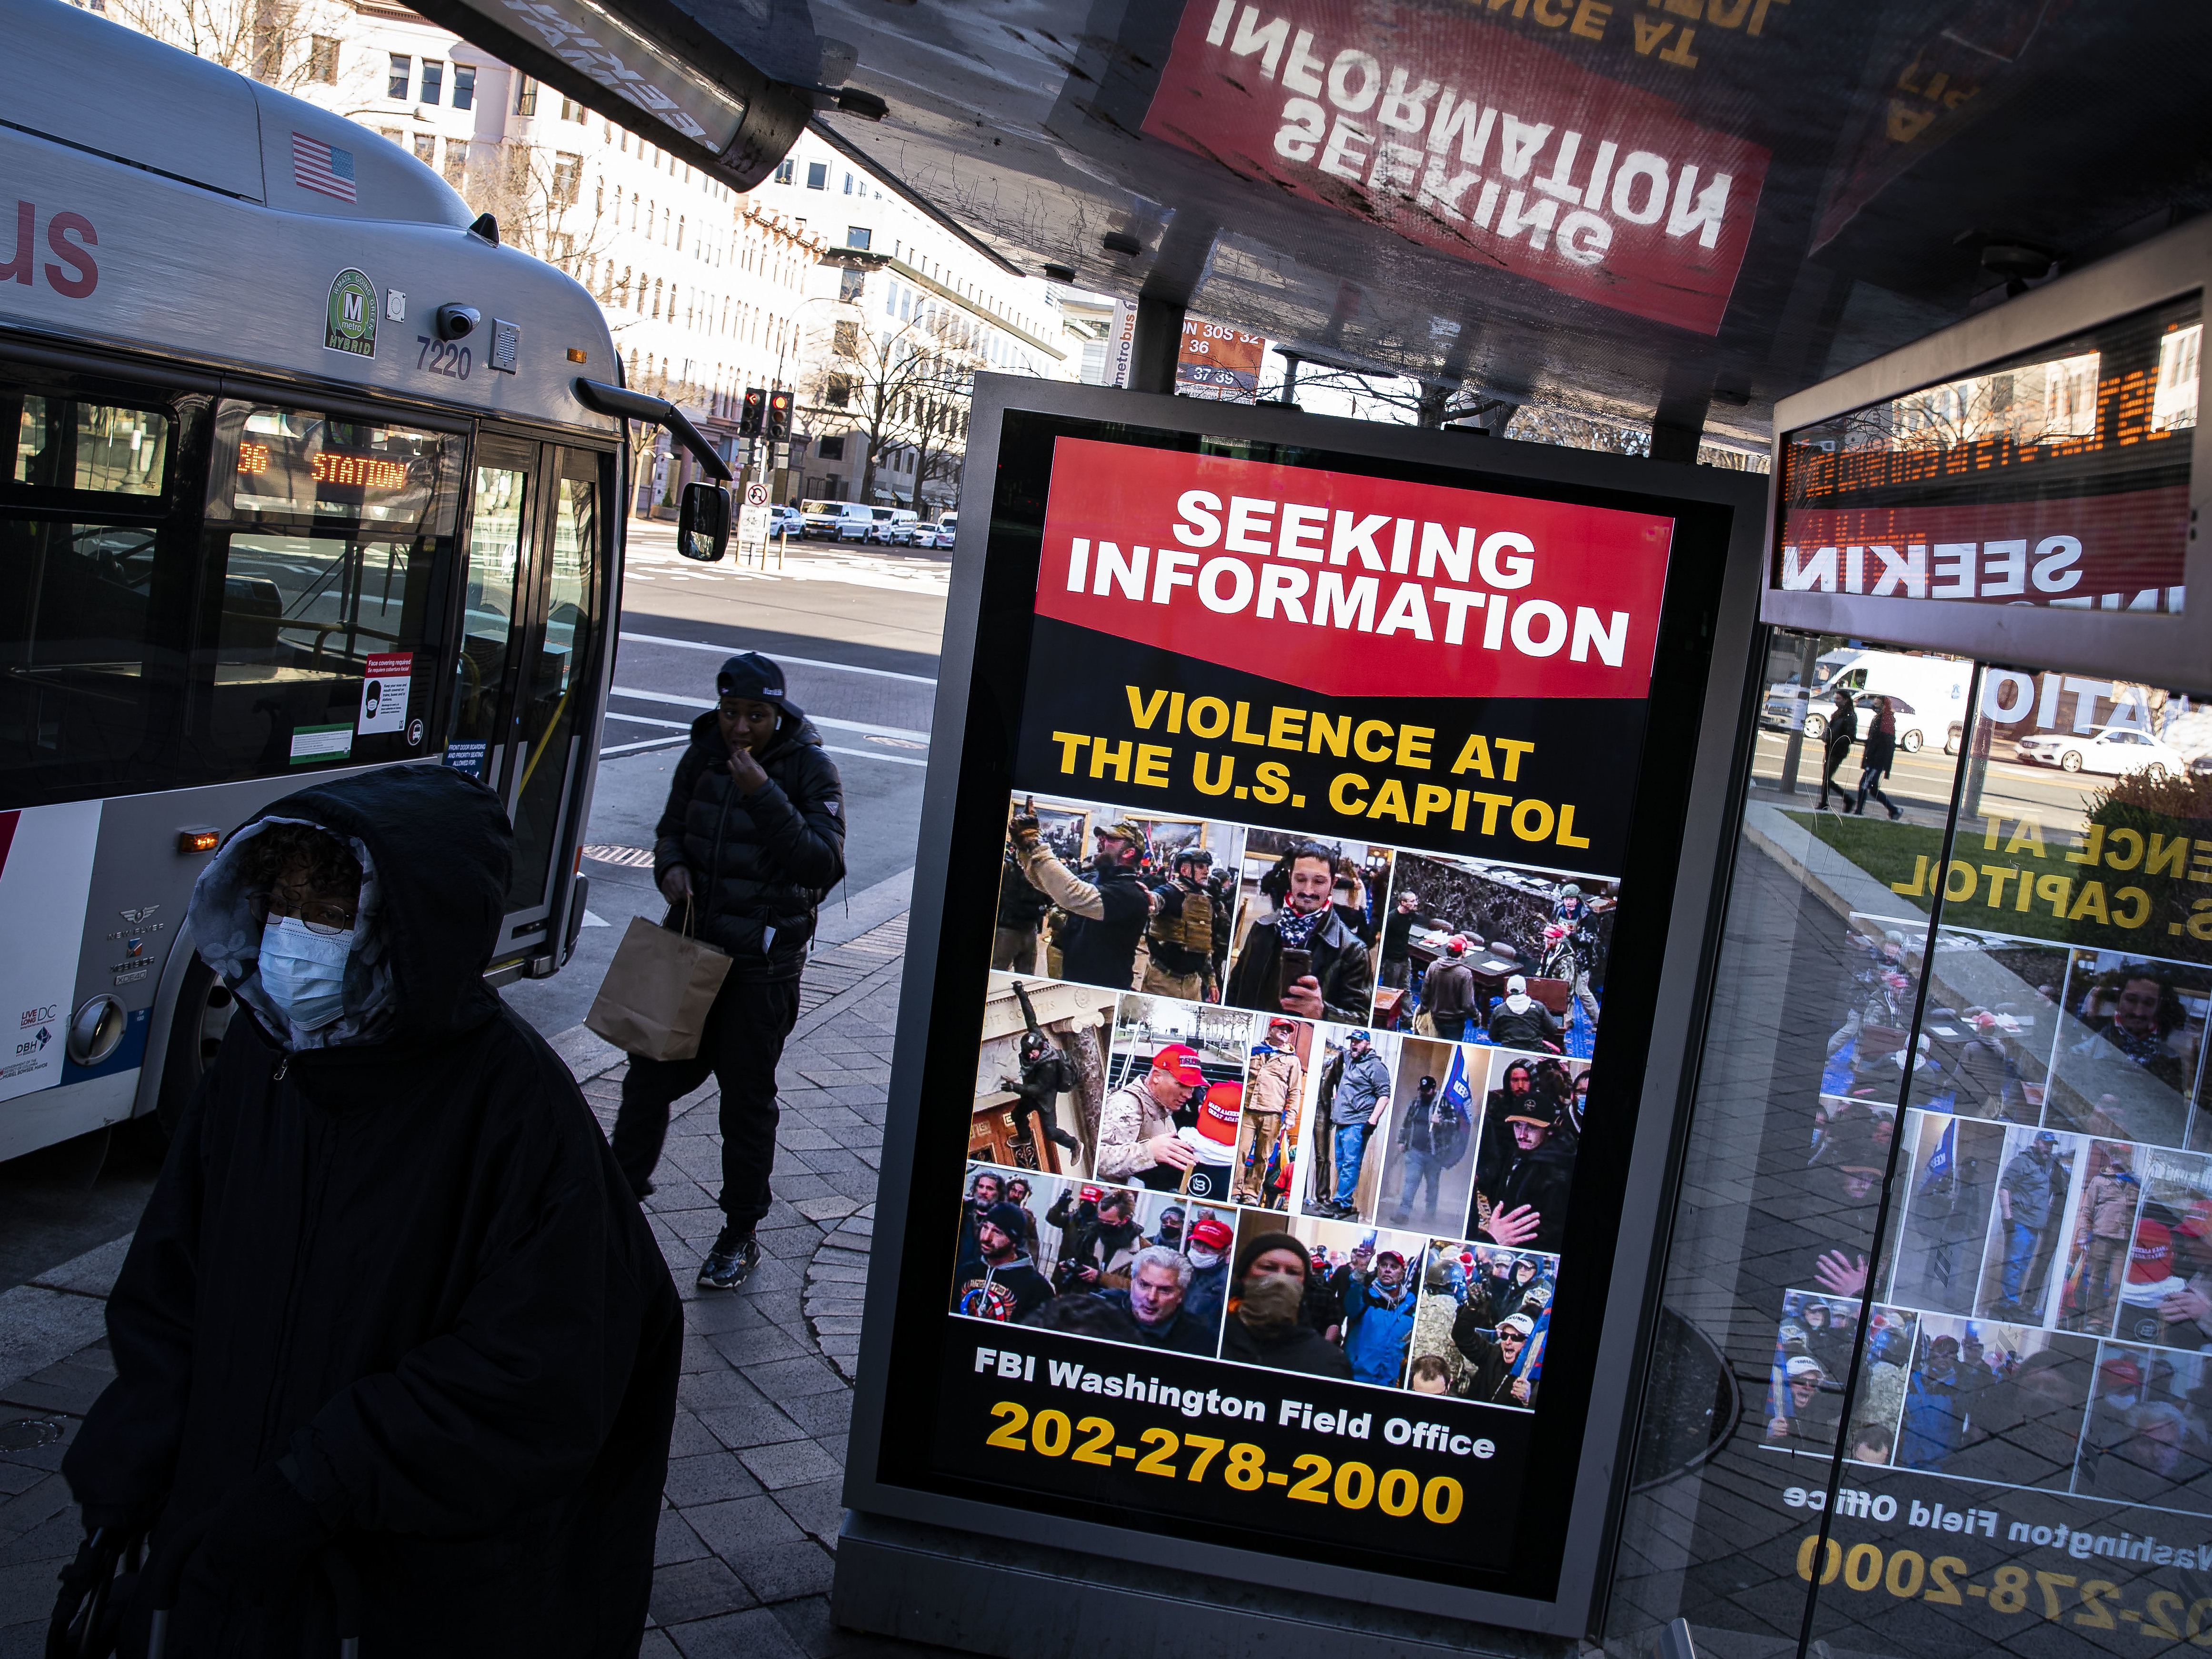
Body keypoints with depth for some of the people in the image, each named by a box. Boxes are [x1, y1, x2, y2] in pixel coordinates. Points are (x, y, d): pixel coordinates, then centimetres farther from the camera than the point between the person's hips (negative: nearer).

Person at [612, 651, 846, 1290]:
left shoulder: (810, 768, -12)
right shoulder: (703, 755, 3)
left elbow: (825, 866, -21)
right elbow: (672, 828, 18)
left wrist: (765, 796, -28)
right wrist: (671, 866, -5)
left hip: (762, 959, -4)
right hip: (690, 938, 5)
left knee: (747, 1096, 6)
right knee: (650, 1072, 11)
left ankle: (740, 1237, 19)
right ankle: (623, 1185, 31)